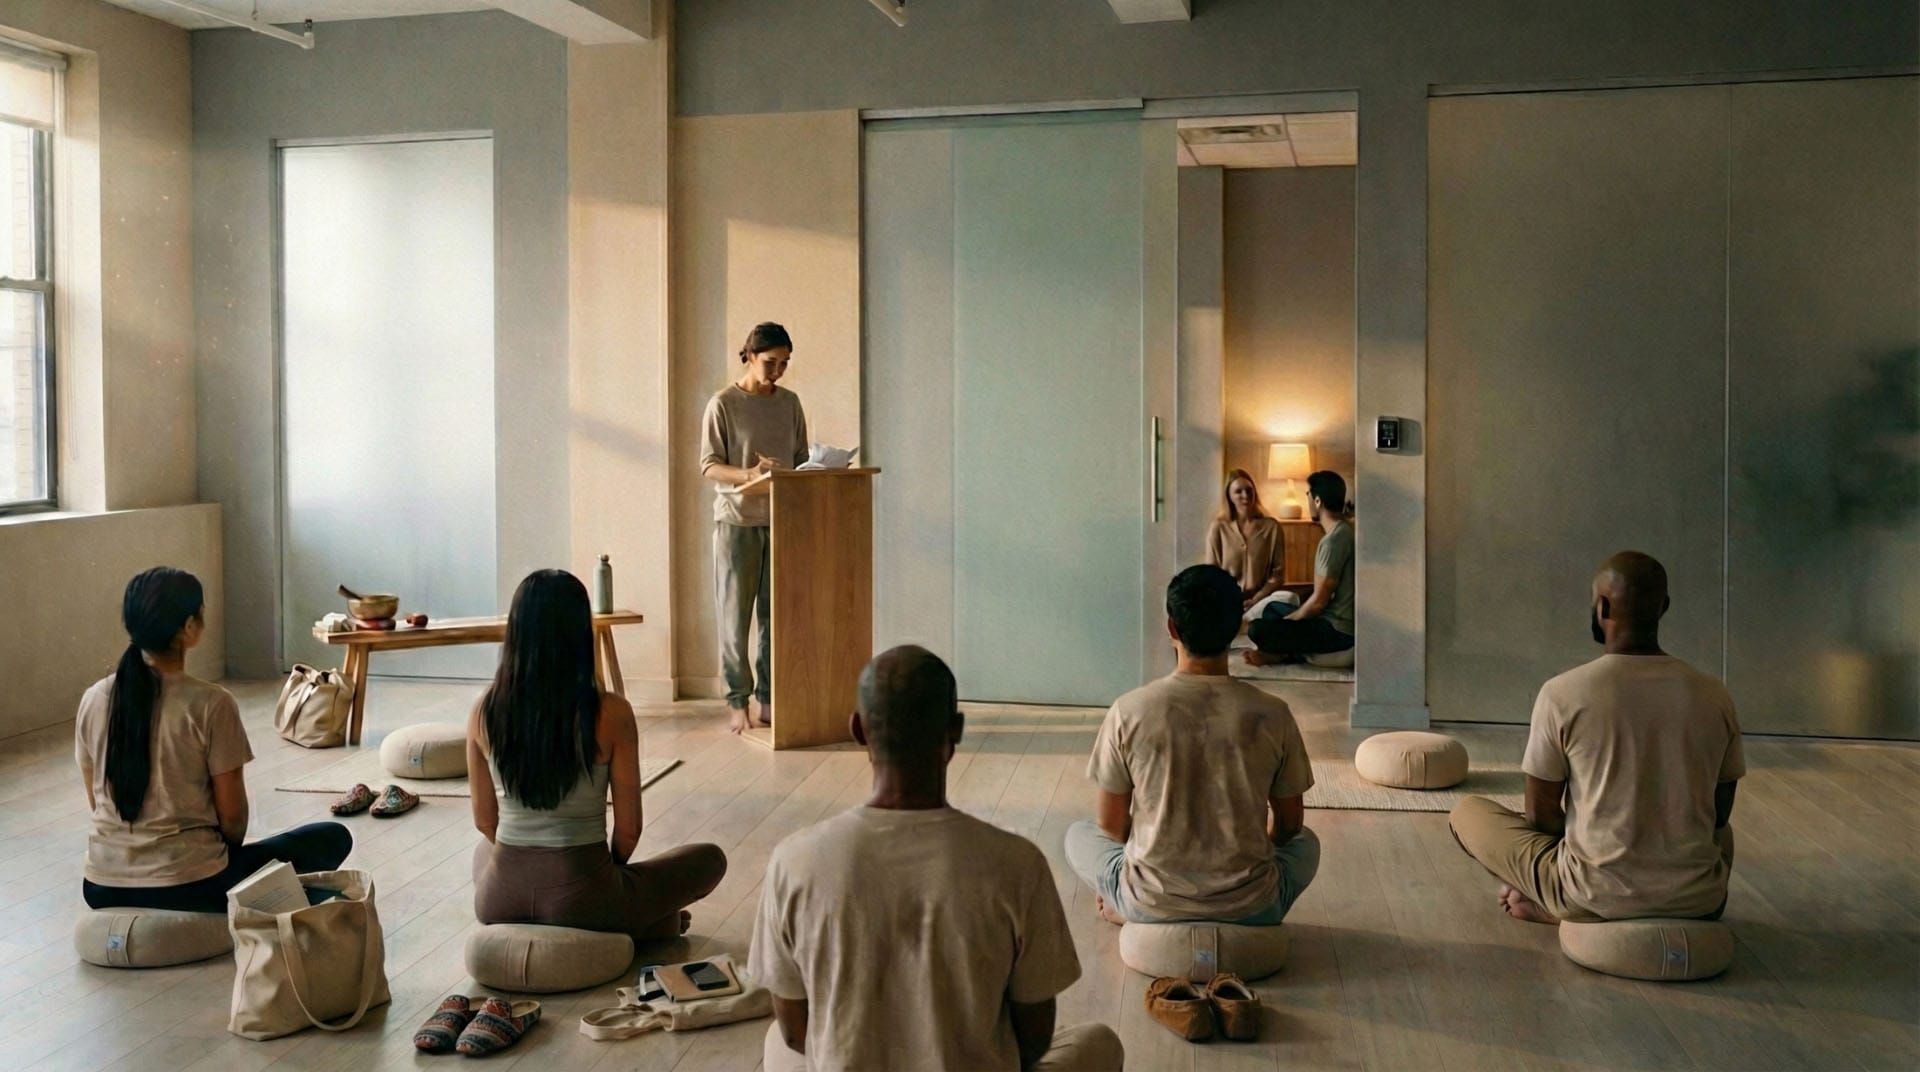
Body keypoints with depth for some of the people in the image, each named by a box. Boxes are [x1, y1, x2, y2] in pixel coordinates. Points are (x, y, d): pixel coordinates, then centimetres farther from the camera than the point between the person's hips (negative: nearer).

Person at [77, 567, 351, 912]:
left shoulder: (94, 699, 0)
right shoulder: (211, 704, -15)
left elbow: (98, 803, 10)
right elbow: (232, 815, -8)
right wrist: (226, 854, 13)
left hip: (103, 887, 6)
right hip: (188, 887, -6)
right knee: (333, 838, 11)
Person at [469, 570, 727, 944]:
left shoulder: (484, 712, -5)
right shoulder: (611, 713, -14)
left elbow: (484, 821, 6)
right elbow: (629, 828, -6)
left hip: (499, 899, 2)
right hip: (579, 897, -2)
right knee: (710, 858, 22)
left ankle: (530, 928, 23)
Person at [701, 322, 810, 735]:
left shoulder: (790, 403, 10)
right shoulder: (723, 404, -4)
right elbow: (709, 465, -6)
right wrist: (749, 475, -23)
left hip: (782, 520, 4)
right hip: (737, 520, -4)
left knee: (776, 614, 3)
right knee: (735, 615, -2)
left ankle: (769, 699, 11)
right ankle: (737, 701, 4)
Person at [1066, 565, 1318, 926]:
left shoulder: (1129, 711, -12)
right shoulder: (1271, 714, -10)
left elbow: (1111, 825, -2)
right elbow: (1290, 824, 4)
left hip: (1151, 908, 0)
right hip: (1249, 909, 0)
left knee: (1078, 836, 30)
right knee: (1306, 843, 33)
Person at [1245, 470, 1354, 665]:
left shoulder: (1333, 540, -21)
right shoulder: (1344, 530, 11)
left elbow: (1319, 601, -19)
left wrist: (1286, 620, -5)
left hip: (1337, 631, -11)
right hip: (1338, 621, 11)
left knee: (1257, 630, -24)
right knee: (1272, 608, 29)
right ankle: (1283, 651, 5)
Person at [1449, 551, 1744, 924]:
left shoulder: (1563, 693, -12)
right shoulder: (1713, 696, -2)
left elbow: (1540, 814, -4)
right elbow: (1720, 813, 10)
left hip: (1598, 897, -3)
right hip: (1697, 900, 3)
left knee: (1467, 812, 17)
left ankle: (1555, 907, 4)